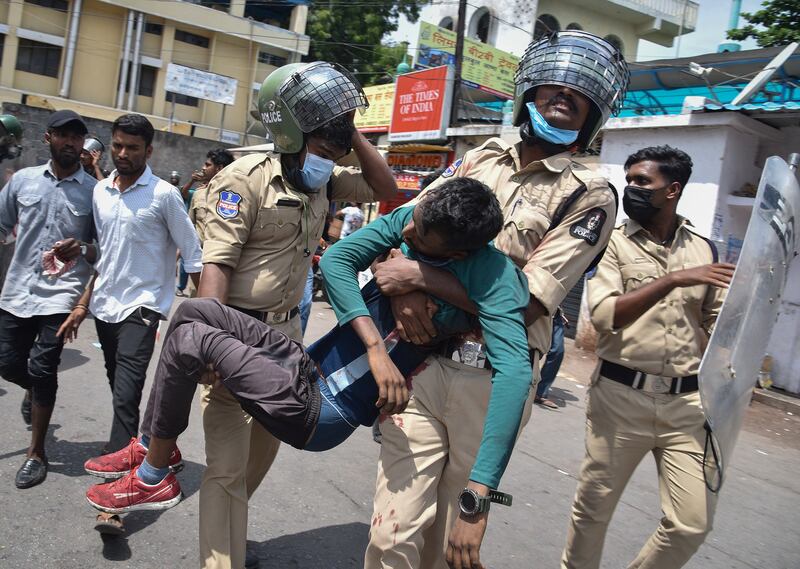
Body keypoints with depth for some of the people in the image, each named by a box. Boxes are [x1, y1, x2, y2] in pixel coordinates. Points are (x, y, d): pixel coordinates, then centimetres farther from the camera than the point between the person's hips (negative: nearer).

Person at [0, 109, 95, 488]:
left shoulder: (95, 191, -2)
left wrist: (80, 249, -18)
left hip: (62, 294, -3)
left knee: (42, 369, -6)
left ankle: (36, 454, 12)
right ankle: (35, 391, 48)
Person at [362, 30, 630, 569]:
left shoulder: (590, 196, -4)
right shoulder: (481, 158, 12)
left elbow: (525, 303, -14)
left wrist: (422, 277, -14)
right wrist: (403, 290, -10)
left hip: (489, 379, -2)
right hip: (420, 362, 3)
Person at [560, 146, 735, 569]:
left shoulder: (705, 250, 7)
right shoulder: (615, 242, -2)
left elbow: (717, 324, 13)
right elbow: (604, 315, -16)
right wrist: (673, 280, -23)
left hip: (688, 400, 3)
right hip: (621, 394, -2)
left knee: (693, 523, 3)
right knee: (594, 506, 9)